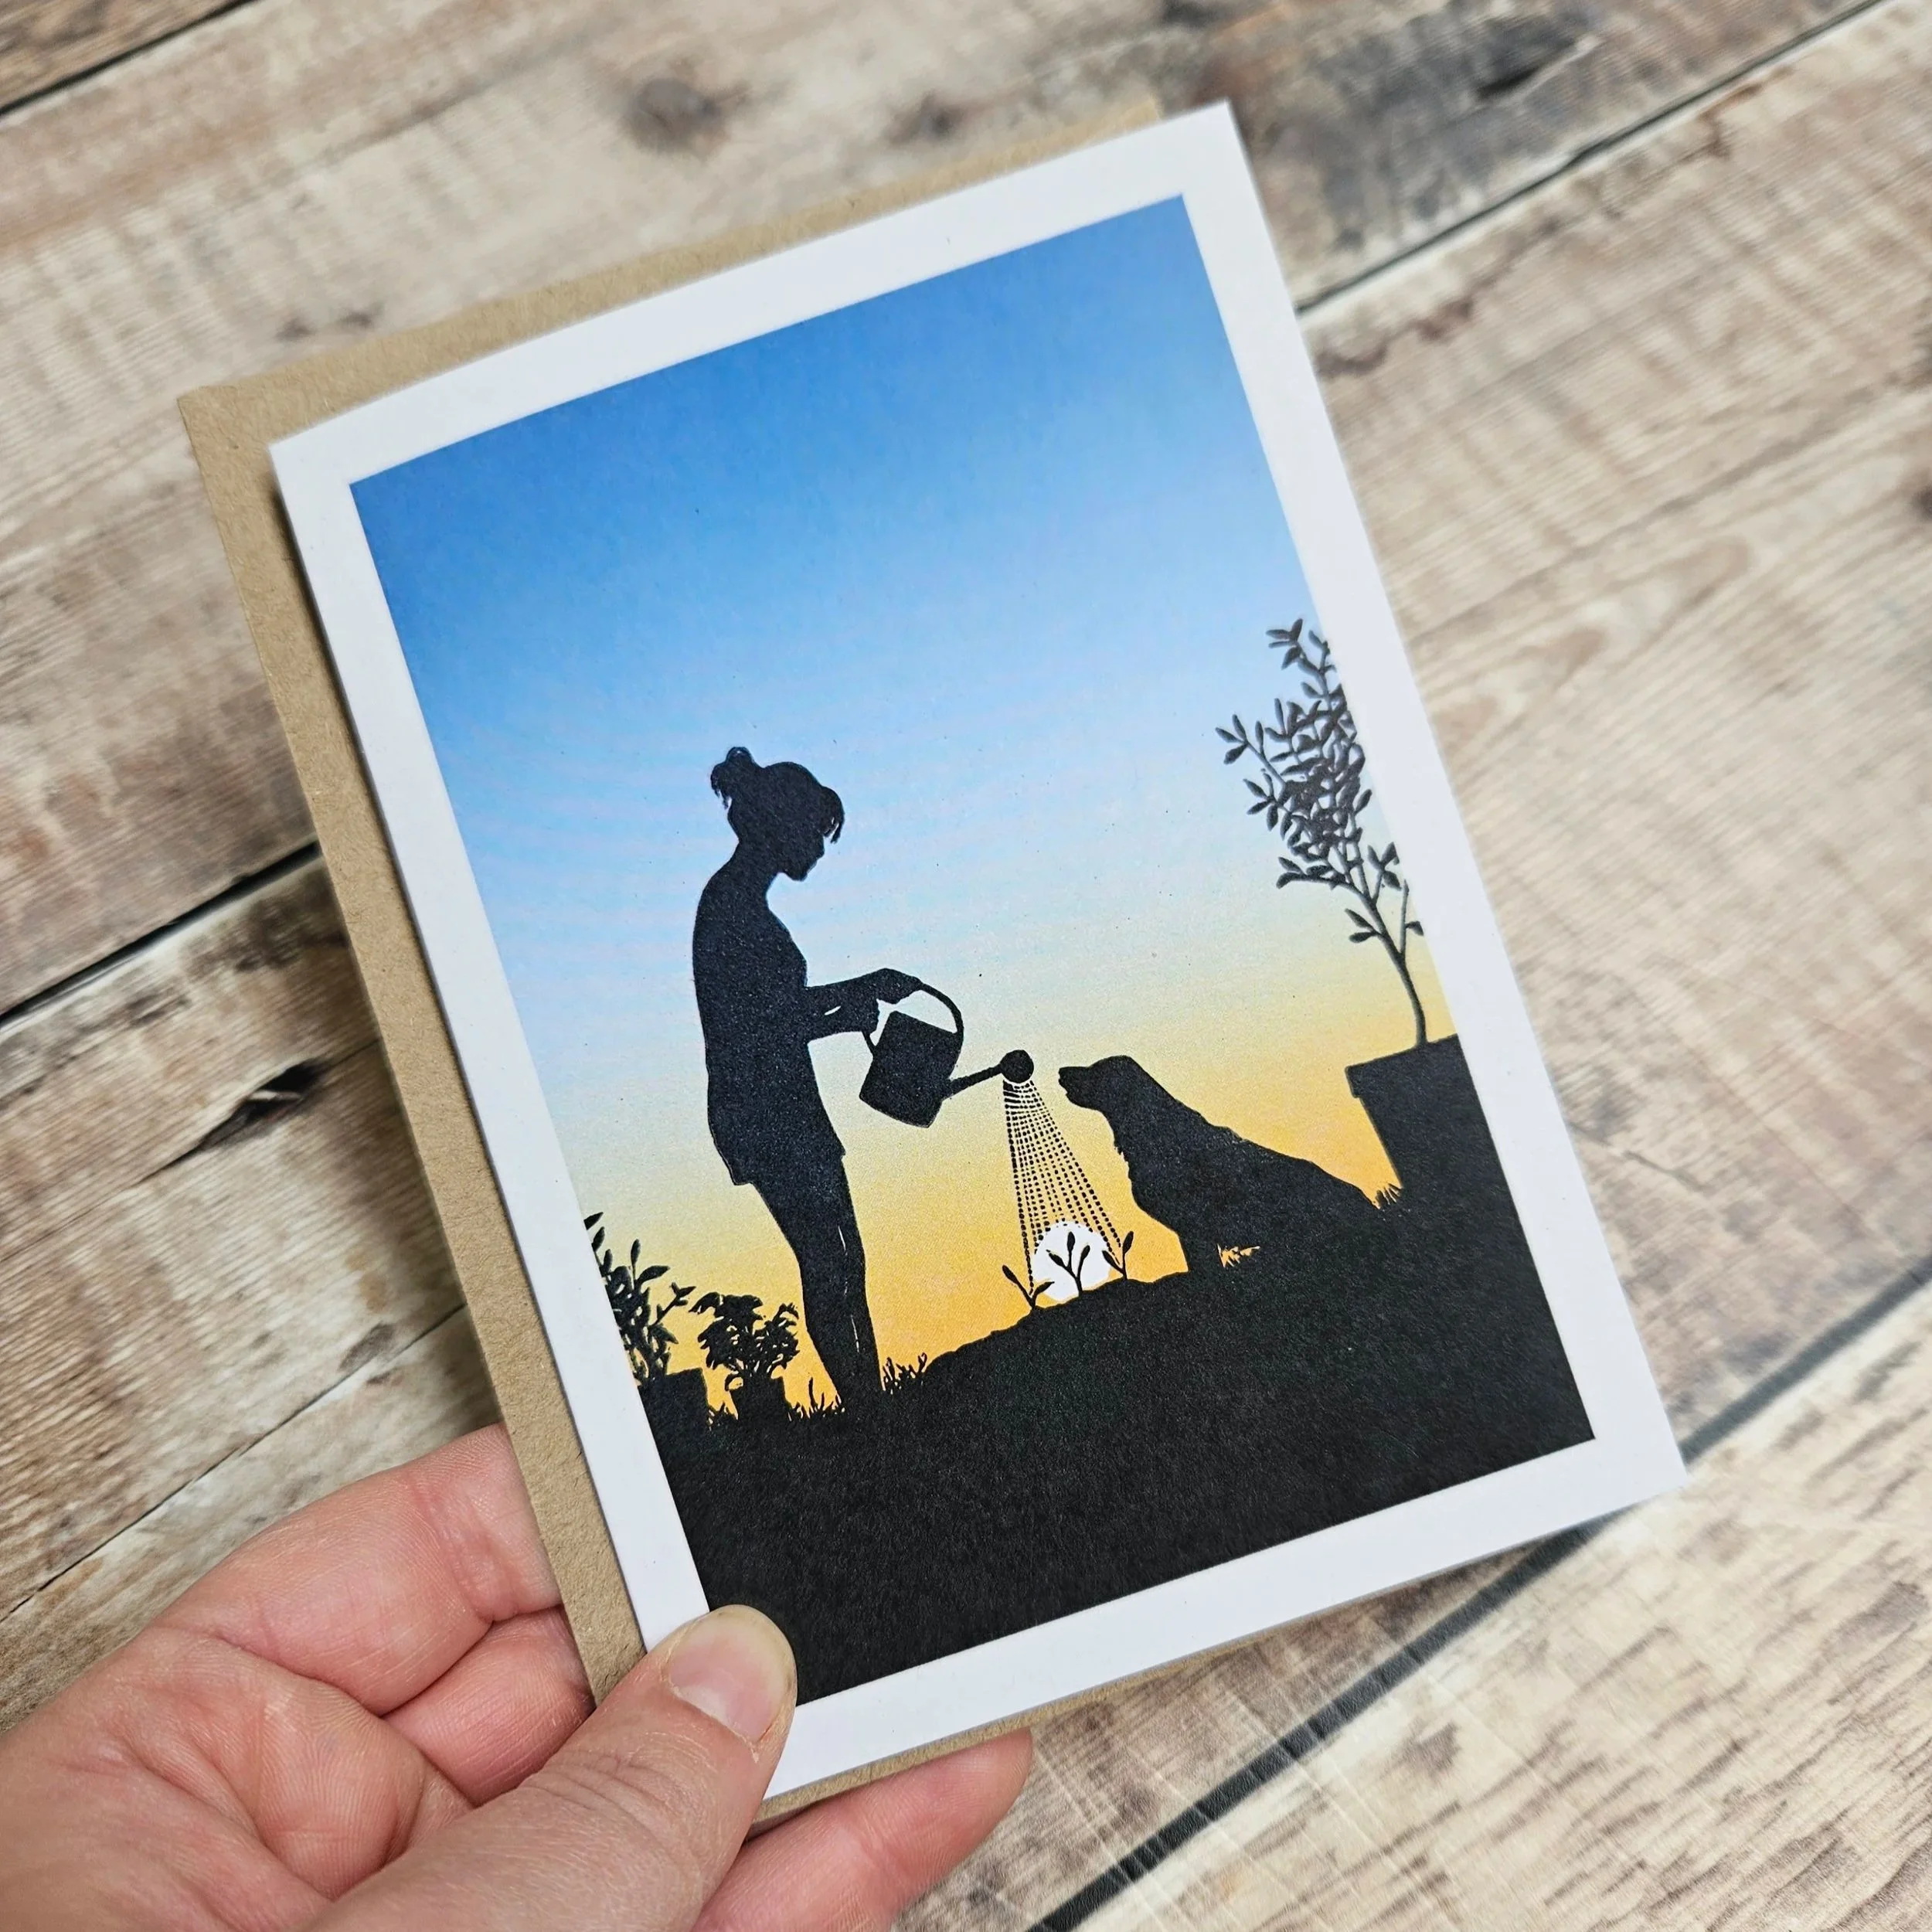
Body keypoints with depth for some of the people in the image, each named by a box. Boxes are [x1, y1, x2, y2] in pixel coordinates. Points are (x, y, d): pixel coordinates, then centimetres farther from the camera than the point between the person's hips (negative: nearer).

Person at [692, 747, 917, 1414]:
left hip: (781, 1109, 10)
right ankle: (863, 1408, -2)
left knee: (840, 1265, 10)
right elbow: (766, 1010, -21)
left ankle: (868, 1406, 15)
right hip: (764, 1115, -10)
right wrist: (861, 988, -13)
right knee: (830, 1269, -7)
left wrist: (846, 1014, 11)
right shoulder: (734, 901, -13)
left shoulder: (740, 902, 17)